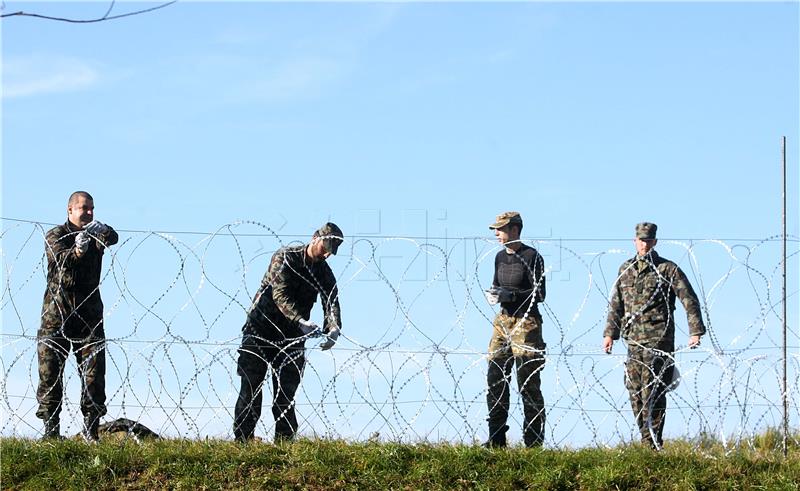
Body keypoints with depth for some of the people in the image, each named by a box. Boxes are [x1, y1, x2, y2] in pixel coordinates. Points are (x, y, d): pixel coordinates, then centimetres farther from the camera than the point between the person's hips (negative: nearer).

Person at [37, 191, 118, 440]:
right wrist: (77, 251, -41)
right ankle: (51, 431, -1)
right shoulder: (55, 235, 2)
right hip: (57, 311, -2)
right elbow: (60, 257, -19)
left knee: (94, 372, -3)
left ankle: (91, 432, 0)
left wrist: (102, 231, -38)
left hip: (89, 313, 2)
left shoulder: (95, 234, 9)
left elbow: (112, 239, -15)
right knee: (50, 372, -4)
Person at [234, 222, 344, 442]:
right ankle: (242, 442, -1)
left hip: (292, 339, 3)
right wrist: (301, 321, -38)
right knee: (250, 391, -3)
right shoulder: (285, 257, -10)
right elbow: (280, 294, -23)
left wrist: (334, 329, -33)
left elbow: (331, 302, -11)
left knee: (285, 397, 0)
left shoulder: (324, 273, 4)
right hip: (260, 331, -3)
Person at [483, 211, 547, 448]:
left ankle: (534, 441, -1)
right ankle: (496, 439, 8)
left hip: (526, 323, -7)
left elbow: (539, 294, -12)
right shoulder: (501, 257, 13)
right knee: (495, 380, 3)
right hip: (503, 320, 7)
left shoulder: (531, 257, -9)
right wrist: (492, 294, 0)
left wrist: (511, 295, -22)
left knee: (528, 383, -6)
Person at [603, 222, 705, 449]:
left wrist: (695, 331, -8)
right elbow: (616, 304, 21)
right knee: (635, 392, 4)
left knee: (651, 392, -12)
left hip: (658, 339, -6)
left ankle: (653, 443, -11)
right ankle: (646, 441, 11)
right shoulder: (625, 269, 15)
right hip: (633, 339, 6)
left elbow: (689, 300, -1)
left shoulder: (668, 269, 0)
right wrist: (610, 333, 15)